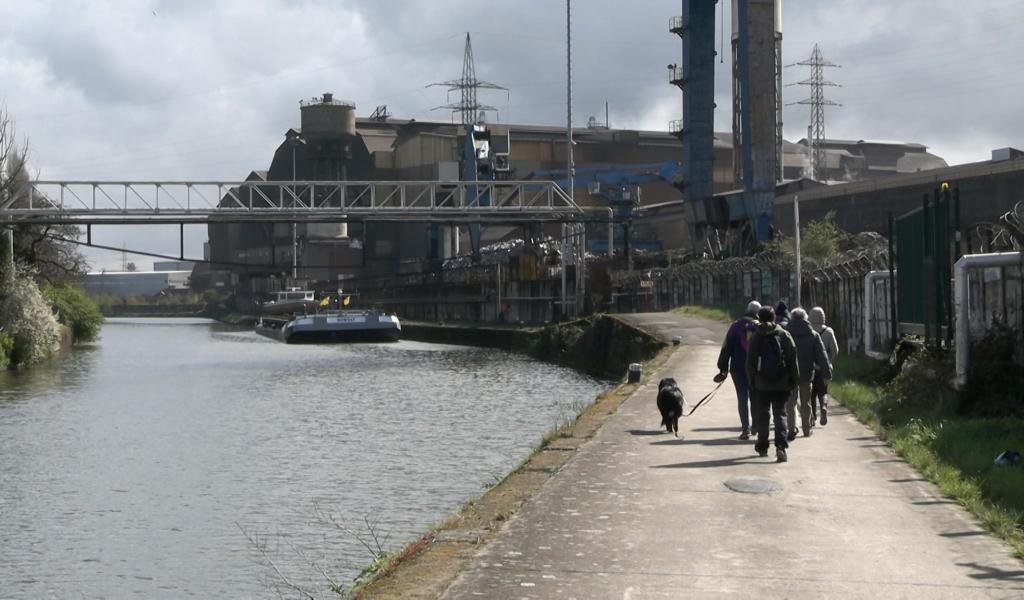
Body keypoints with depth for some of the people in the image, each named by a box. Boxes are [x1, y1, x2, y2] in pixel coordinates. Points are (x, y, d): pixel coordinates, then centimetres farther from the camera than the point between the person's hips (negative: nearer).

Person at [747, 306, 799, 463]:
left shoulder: (756, 337, -1)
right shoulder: (784, 335, -2)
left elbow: (750, 360, 0)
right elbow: (792, 359, -2)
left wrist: (751, 380, 9)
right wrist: (793, 380, 5)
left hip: (762, 383, 0)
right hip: (781, 383, 0)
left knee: (762, 414, 14)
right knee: (780, 414, -1)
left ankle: (762, 447, 22)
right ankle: (781, 446, -18)